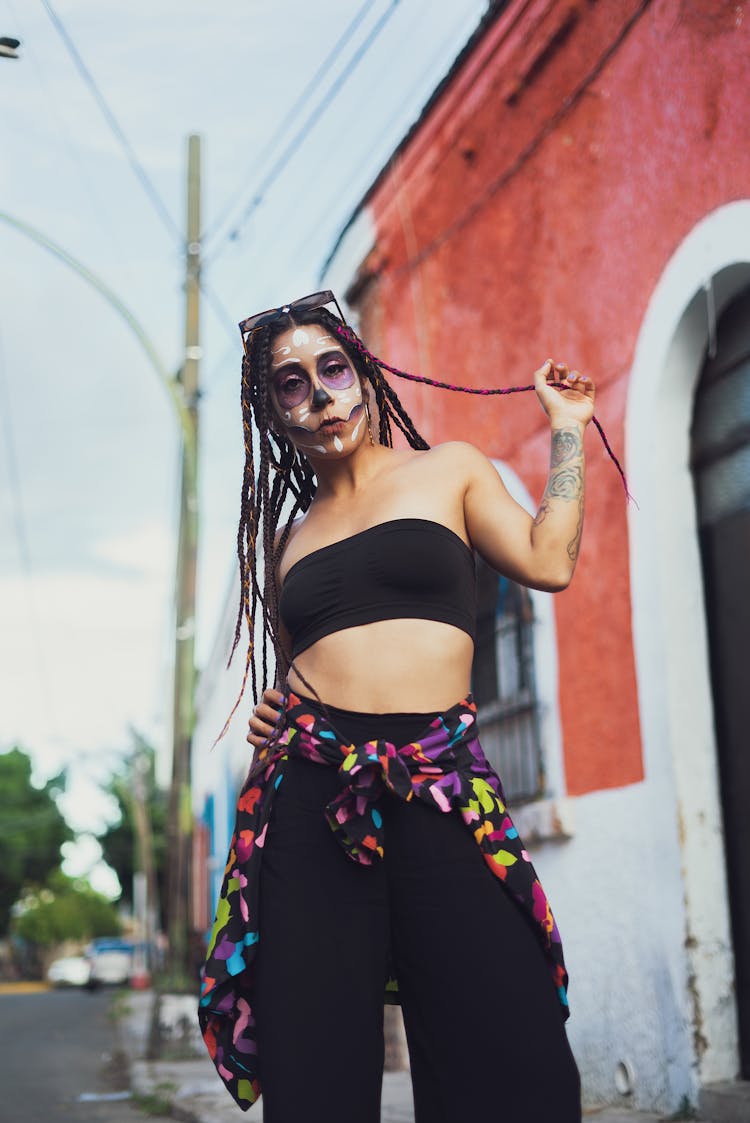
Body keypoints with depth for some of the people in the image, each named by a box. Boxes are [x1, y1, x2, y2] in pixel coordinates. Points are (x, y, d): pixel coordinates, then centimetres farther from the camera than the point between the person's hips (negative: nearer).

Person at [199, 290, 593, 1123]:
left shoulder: (449, 471, 15)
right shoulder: (289, 534, 22)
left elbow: (548, 561, 2)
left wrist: (566, 428, 10)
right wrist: (270, 715, 8)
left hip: (440, 788, -2)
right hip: (310, 793, 3)